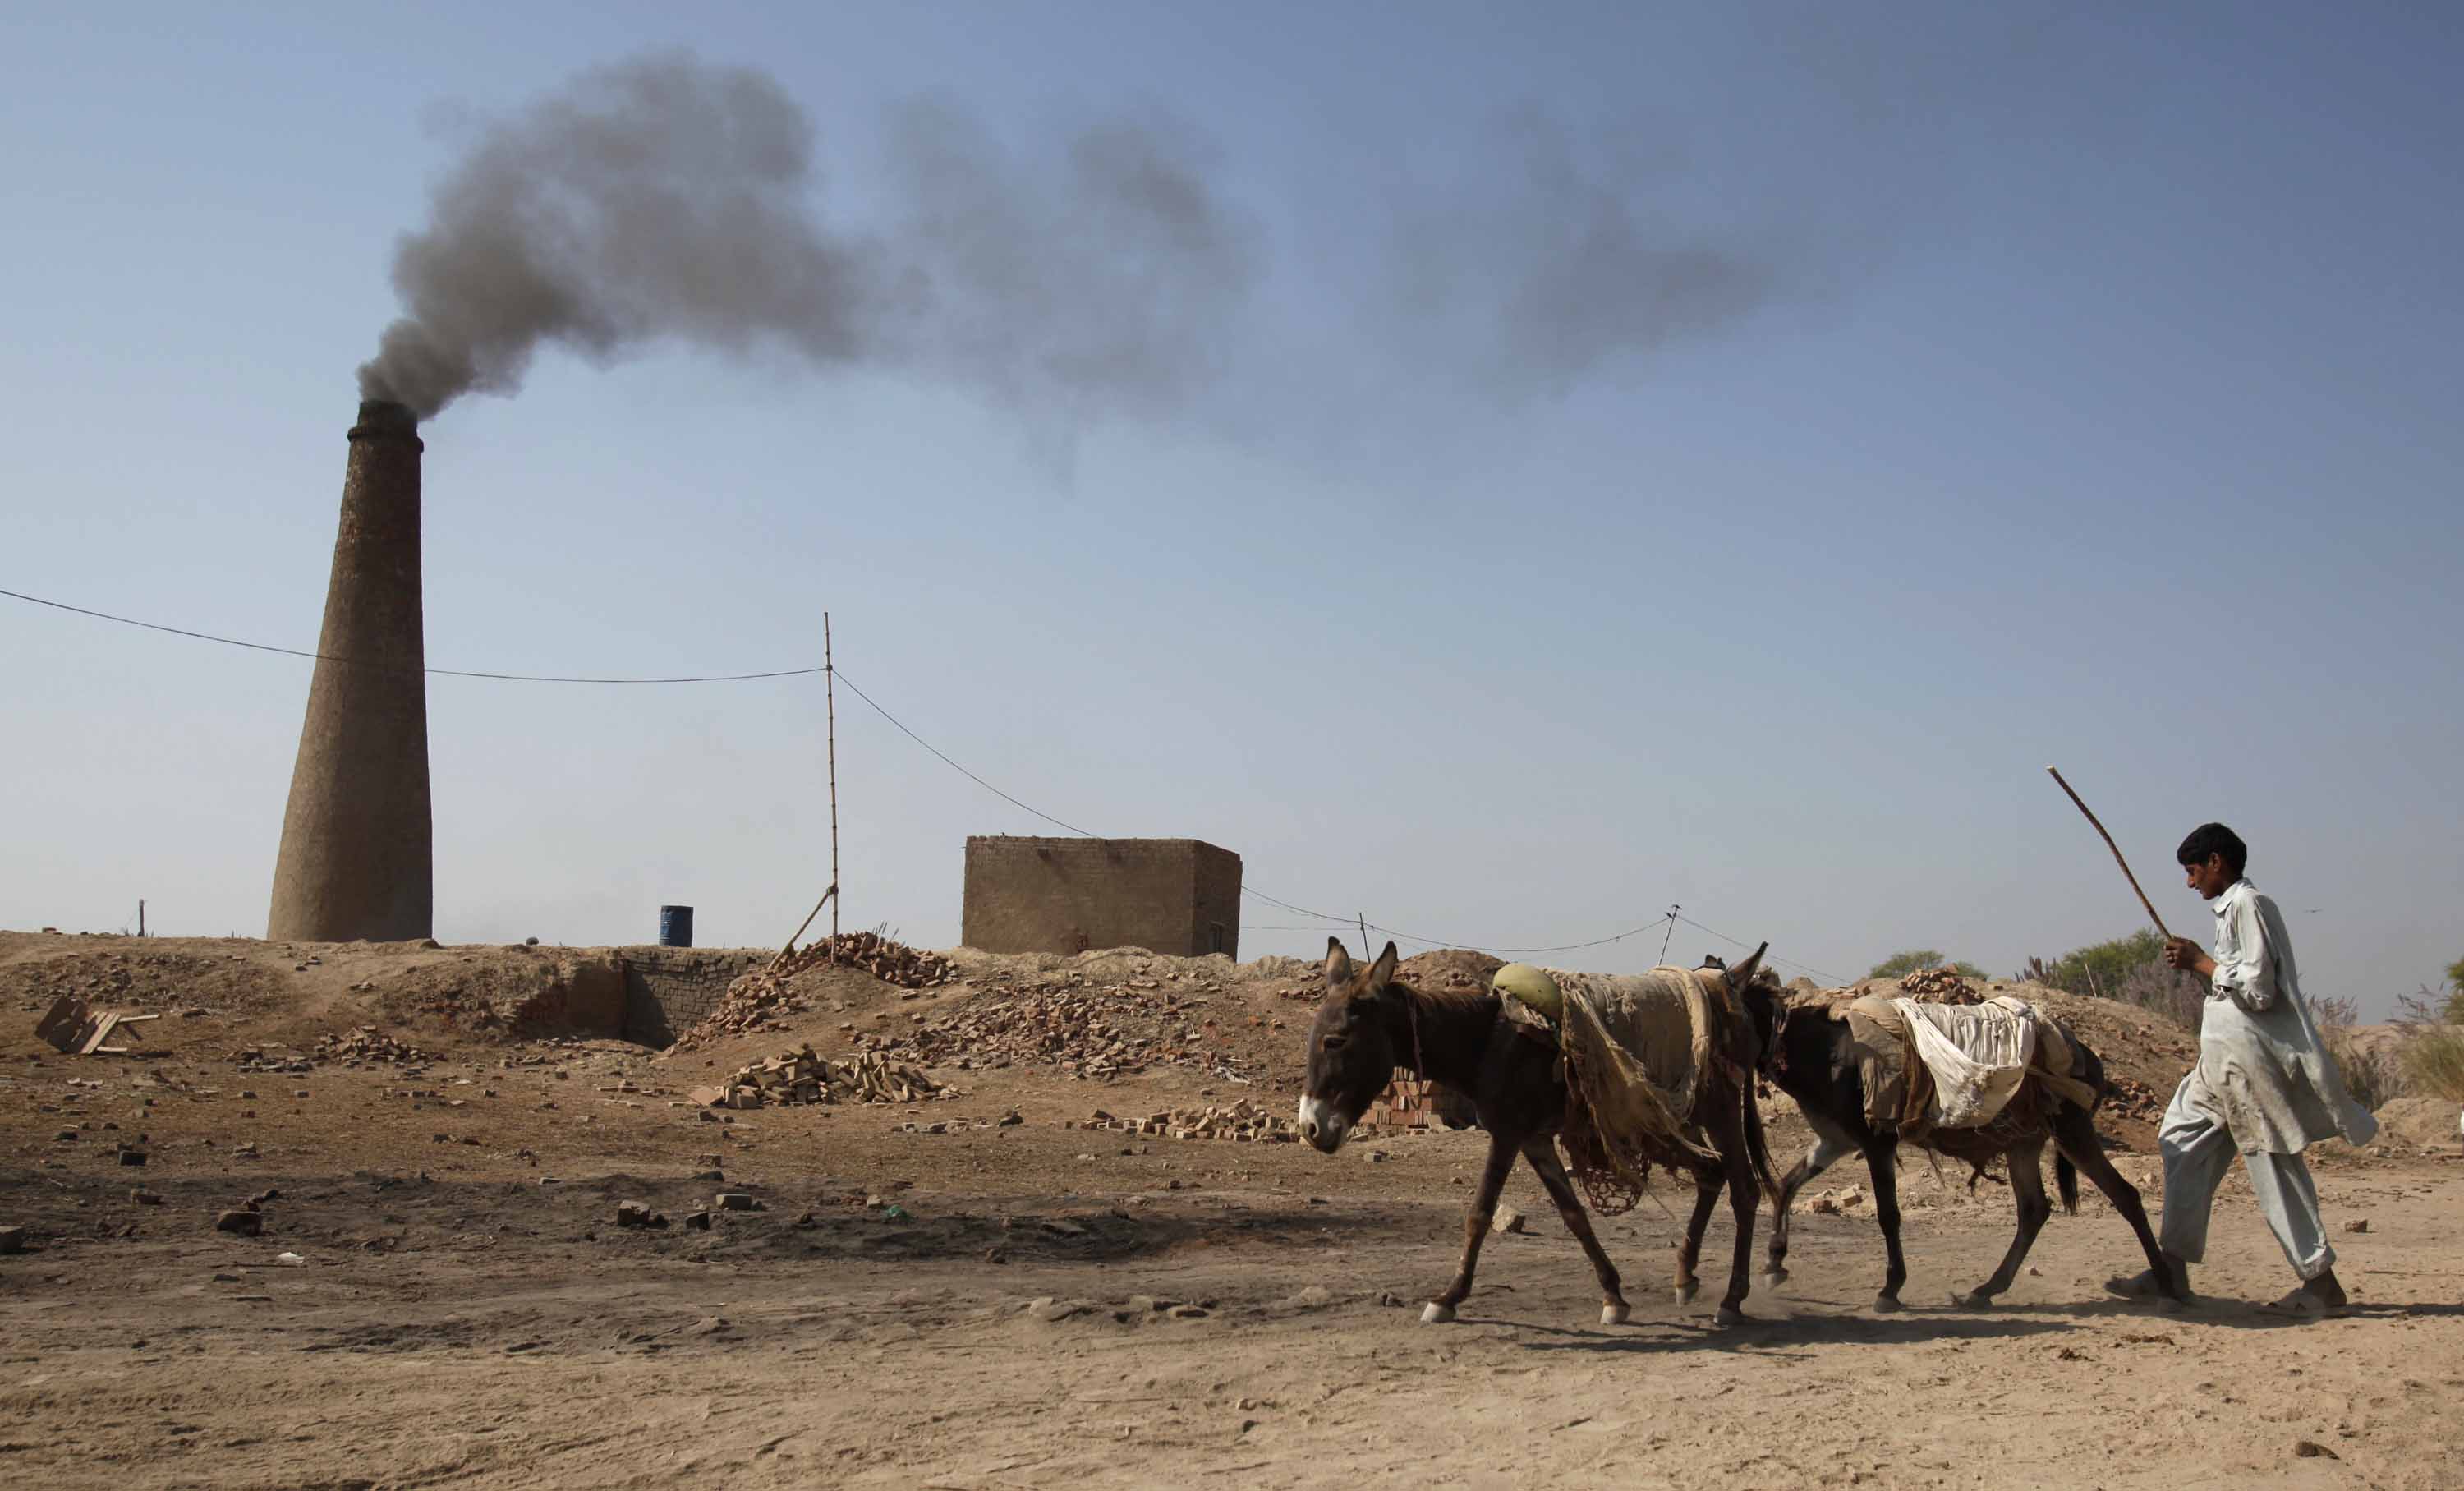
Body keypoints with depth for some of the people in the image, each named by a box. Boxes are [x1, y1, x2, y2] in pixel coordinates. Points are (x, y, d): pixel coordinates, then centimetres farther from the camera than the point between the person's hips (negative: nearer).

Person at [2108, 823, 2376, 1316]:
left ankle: (2321, 1280, 0)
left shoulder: (2246, 905, -13)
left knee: (2271, 1164, -6)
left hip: (2247, 1054, -11)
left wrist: (2201, 962, -10)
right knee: (2184, 1141, 10)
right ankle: (2174, 1266, 13)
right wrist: (2199, 966, 10)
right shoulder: (2235, 906, 16)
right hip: (2225, 1057, 11)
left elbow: (2259, 990, -19)